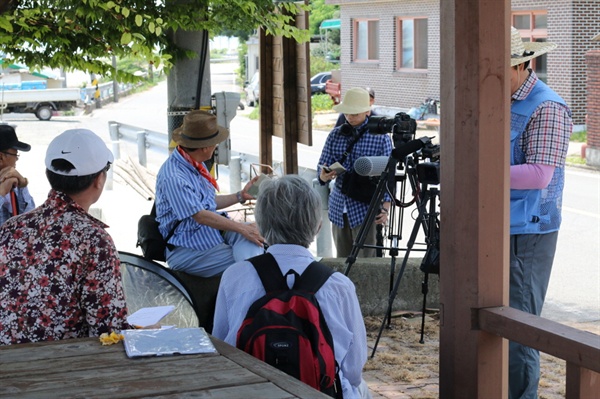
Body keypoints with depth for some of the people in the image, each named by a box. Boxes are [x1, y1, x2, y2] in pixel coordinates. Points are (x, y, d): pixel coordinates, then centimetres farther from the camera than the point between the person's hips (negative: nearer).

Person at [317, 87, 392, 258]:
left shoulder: (381, 137, -2)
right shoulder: (335, 135, 9)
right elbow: (322, 165, 10)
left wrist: (385, 208, -12)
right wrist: (323, 176, -15)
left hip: (365, 208, -4)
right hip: (339, 207, 4)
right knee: (342, 259, 9)